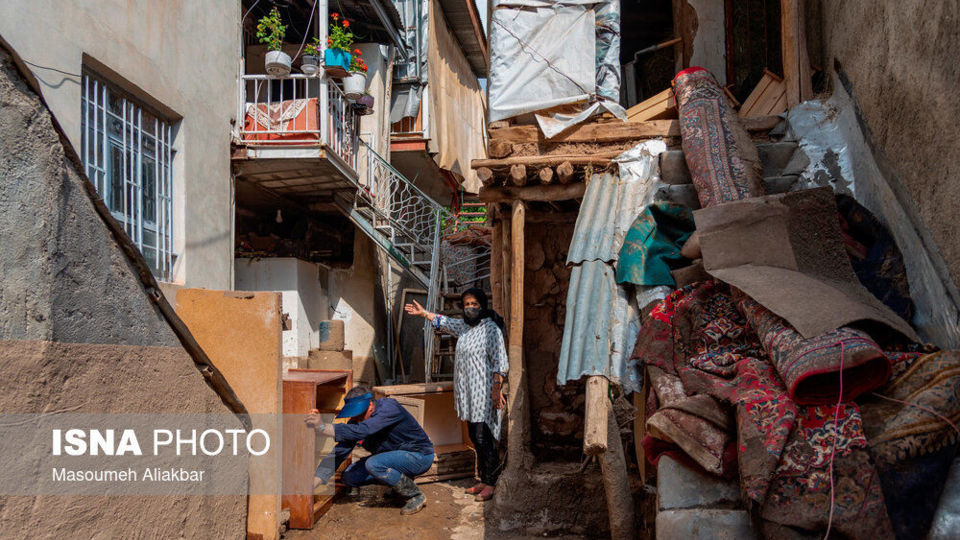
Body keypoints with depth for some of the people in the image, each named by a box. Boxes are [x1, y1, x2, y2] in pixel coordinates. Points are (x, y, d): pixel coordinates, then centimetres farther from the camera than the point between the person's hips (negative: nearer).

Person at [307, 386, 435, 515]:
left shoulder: (389, 409, -29)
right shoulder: (356, 421, -6)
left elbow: (362, 431, -43)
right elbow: (340, 451, -7)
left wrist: (323, 427, -47)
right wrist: (315, 481, -17)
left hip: (419, 456, -8)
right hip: (392, 456, 8)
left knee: (373, 464, -32)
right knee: (349, 477, -3)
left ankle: (416, 496, -12)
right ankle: (402, 480, 9)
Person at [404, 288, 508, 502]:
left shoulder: (491, 329, -12)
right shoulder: (465, 326, 13)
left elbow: (500, 362, -16)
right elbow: (446, 322, 32)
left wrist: (497, 389, -22)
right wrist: (424, 313, 36)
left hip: (484, 393, -9)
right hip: (467, 393, 9)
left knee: (484, 438, -8)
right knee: (475, 438, 11)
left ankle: (491, 484, -1)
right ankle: (484, 480, 20)